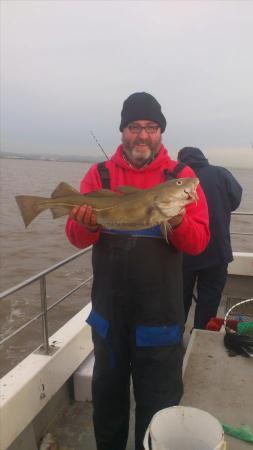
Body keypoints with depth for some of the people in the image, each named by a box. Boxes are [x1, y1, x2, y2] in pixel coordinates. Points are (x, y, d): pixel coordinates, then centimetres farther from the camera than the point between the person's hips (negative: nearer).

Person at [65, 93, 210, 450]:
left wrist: (178, 222, -29)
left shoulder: (181, 176, -4)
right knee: (108, 393, 23)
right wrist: (87, 225, -27)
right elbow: (77, 238, -5)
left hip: (160, 314, -2)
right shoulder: (99, 174, 0)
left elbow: (198, 242, -9)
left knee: (158, 400, 14)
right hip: (109, 310, 2)